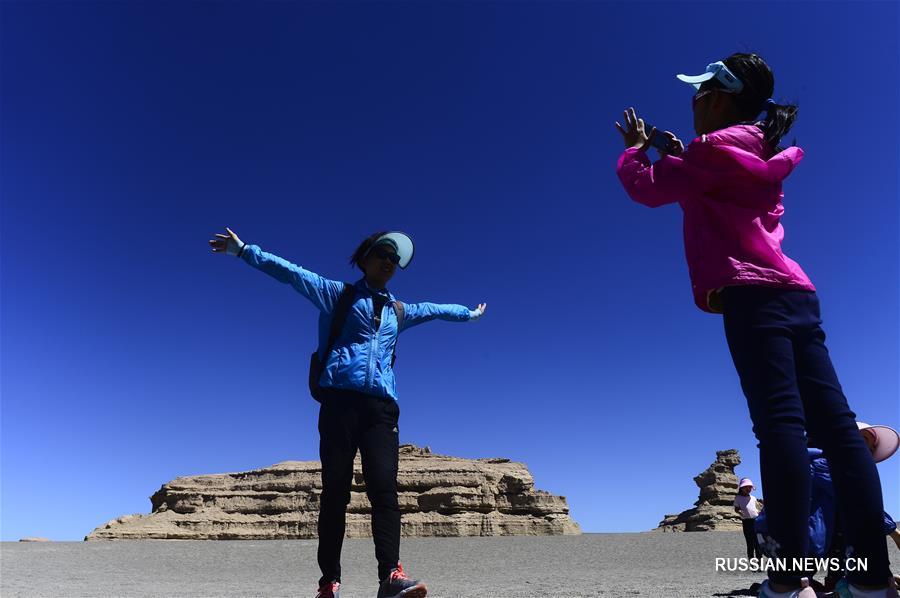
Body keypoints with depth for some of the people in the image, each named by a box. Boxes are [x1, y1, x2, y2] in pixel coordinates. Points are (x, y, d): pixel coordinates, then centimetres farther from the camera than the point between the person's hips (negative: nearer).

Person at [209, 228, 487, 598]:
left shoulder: (399, 311, 28)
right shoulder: (339, 294, 16)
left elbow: (434, 309, 43)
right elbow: (291, 273, 10)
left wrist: (470, 313, 56)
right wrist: (244, 250, 4)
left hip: (381, 405, 3)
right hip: (340, 400, -3)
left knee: (384, 488, -12)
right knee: (335, 491, -5)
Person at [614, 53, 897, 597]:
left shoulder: (716, 145, 2)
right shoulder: (764, 155, 28)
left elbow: (647, 187, 7)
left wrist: (636, 148, 26)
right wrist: (679, 154, 35)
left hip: (752, 293, -9)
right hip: (794, 293, 9)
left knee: (780, 420, -18)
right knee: (836, 423, -1)